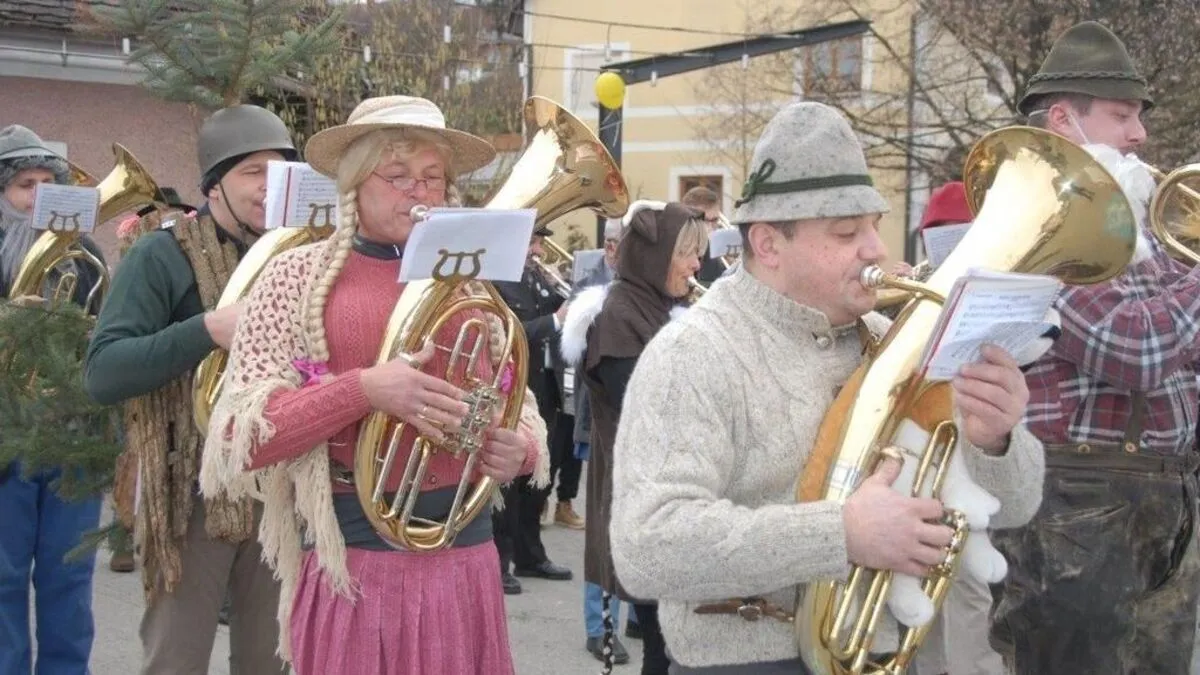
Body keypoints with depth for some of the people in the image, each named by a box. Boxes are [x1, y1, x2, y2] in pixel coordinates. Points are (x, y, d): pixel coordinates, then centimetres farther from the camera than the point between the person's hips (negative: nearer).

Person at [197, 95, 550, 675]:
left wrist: (518, 450, -6)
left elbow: (518, 414, 17)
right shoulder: (299, 275, -1)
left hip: (465, 554, 4)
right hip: (354, 557, -4)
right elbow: (243, 435, -9)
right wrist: (362, 389, -22)